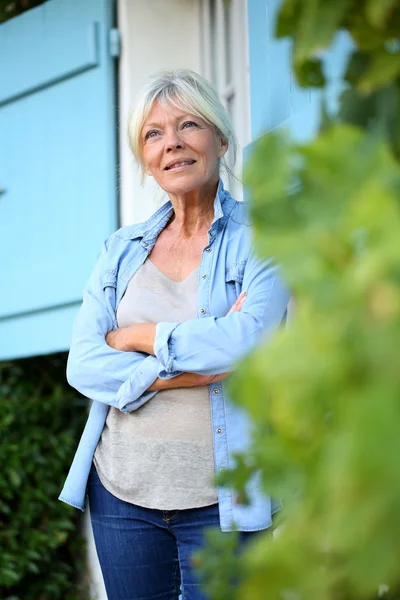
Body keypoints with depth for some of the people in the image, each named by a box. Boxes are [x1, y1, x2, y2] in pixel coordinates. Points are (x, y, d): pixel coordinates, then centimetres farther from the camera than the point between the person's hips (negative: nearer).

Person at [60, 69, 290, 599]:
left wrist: (138, 337, -6)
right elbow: (83, 365, -1)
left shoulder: (259, 235, -1)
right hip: (121, 490, 4)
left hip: (219, 498, -4)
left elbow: (247, 339, -18)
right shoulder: (123, 249, 10)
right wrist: (196, 368, -13)